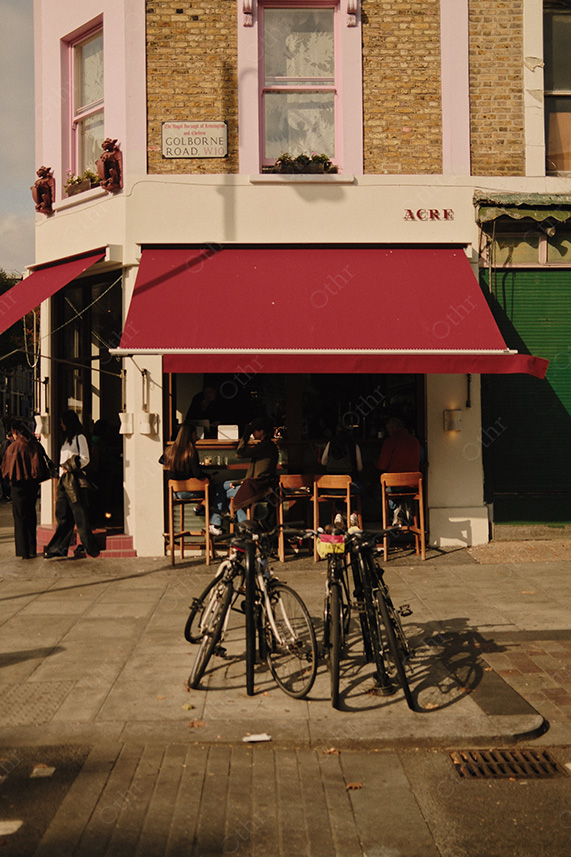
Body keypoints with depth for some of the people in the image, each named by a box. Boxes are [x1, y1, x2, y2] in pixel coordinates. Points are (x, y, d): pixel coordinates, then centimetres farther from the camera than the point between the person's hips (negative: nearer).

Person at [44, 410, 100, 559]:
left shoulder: (79, 437, -4)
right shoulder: (67, 438, 21)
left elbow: (85, 459, -11)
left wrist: (69, 467, -15)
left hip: (75, 481, -8)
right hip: (64, 481, 8)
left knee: (80, 515, -5)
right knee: (62, 515, 4)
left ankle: (89, 547, 1)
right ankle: (59, 548, 5)